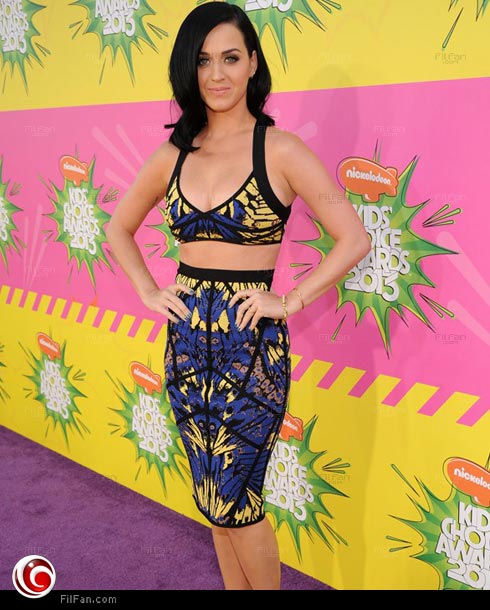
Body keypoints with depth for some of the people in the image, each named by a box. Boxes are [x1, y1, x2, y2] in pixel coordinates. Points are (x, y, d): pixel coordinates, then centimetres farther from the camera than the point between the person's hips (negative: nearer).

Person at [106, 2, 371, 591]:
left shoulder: (280, 150, -8)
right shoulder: (172, 155, 6)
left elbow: (355, 240, -10)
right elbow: (119, 229, 19)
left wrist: (290, 302, -13)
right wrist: (149, 291, 6)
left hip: (250, 343, -4)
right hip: (186, 339, 5)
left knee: (231, 502, 2)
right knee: (214, 497, 16)